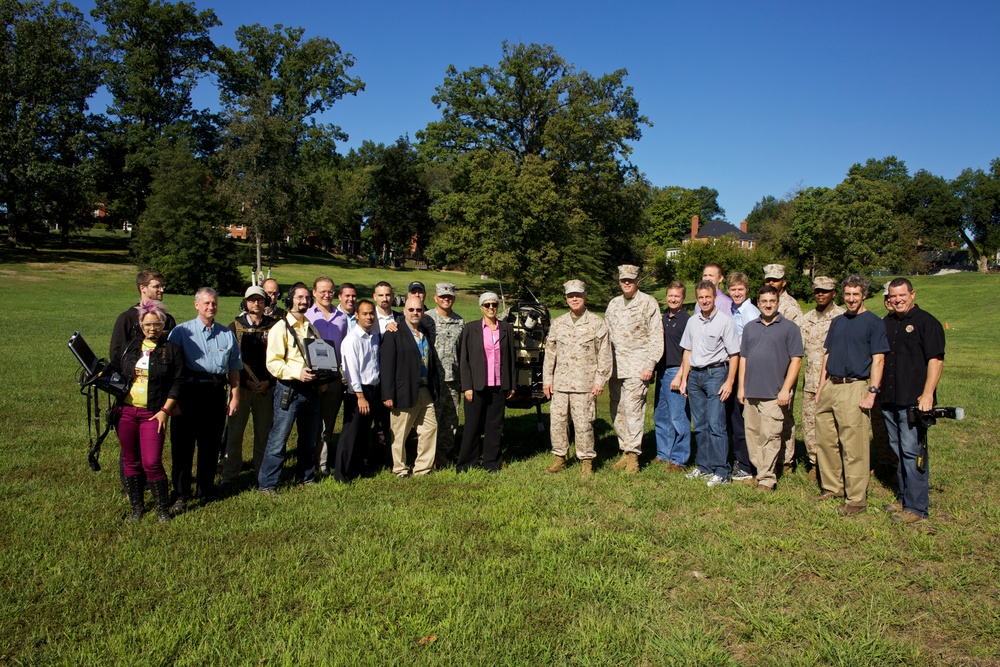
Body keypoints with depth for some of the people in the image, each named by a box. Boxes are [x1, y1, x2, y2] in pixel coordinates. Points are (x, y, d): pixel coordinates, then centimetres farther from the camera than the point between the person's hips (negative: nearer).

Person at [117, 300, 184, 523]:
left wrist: (165, 411, -10)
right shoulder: (131, 348, 11)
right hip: (127, 411, 4)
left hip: (153, 413, -4)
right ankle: (137, 508, 22)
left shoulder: (172, 350, -1)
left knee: (152, 463, -8)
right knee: (131, 461, 9)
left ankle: (163, 510, 7)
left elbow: (177, 383, -3)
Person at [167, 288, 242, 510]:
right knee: (183, 444, 2)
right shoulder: (181, 331, 2)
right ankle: (180, 495, 12)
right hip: (189, 393, -2)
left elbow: (234, 368, 14)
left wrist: (235, 397, 9)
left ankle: (206, 491, 23)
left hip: (216, 393, 3)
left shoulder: (227, 334, 12)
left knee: (211, 446, 10)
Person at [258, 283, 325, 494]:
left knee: (309, 439, 15)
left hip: (312, 390, 6)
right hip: (289, 390, -6)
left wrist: (322, 378, 6)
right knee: (278, 439, -5)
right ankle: (266, 484, 4)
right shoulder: (281, 328, -5)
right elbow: (273, 362, -13)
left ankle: (306, 476, 30)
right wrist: (298, 373, -24)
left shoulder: (312, 328, 16)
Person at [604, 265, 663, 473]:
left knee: (633, 409, -10)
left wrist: (650, 364, -11)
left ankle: (633, 454, -4)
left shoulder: (648, 303, 0)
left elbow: (656, 336, -4)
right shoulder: (613, 304, 17)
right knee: (617, 411, 6)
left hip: (637, 367, -6)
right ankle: (625, 451, 16)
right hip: (615, 366, 6)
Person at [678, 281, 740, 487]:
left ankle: (721, 472, -4)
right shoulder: (692, 322, 12)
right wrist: (684, 378, 14)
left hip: (715, 373, -6)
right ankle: (703, 467, 20)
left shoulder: (725, 321, -5)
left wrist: (729, 381, -12)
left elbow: (734, 354, -5)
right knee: (699, 425, 10)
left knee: (715, 424, -9)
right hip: (694, 375, 6)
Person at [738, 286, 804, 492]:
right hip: (751, 392, 5)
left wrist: (785, 389, -11)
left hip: (774, 394, -5)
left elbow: (796, 360, -4)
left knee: (770, 437, -5)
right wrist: (741, 387, 10)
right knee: (752, 435, 9)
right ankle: (758, 471, 20)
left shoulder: (789, 328, 0)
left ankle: (767, 480, 2)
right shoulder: (750, 327, 15)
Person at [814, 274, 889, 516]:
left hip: (854, 387, -6)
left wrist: (872, 392, -15)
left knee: (853, 447, -5)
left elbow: (878, 360, -7)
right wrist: (821, 386, 13)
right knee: (825, 440, 11)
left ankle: (856, 499, 3)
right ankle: (832, 487, 25)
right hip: (830, 386, 7)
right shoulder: (837, 322, 16)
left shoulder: (873, 322, -2)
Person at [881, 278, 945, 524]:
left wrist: (927, 394, -20)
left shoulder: (926, 322, -4)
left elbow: (936, 359, -11)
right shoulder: (885, 323, 15)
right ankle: (904, 497, 24)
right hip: (889, 399, 7)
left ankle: (916, 507, 0)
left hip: (914, 400, -7)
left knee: (911, 451, -7)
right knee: (898, 450, 13)